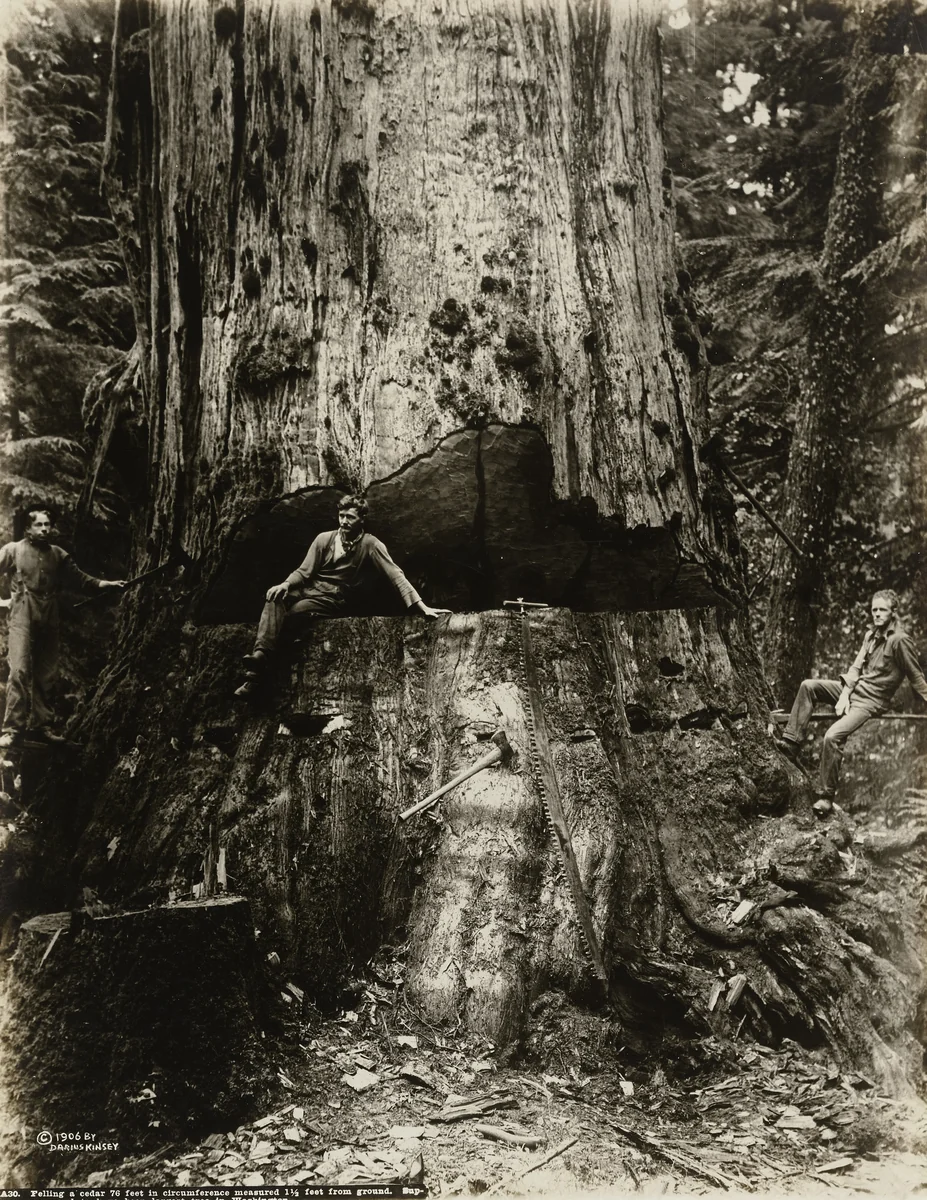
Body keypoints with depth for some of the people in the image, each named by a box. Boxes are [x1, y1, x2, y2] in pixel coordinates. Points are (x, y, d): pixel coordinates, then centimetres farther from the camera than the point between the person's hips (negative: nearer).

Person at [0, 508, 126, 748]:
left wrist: (105, 583, 8)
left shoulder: (58, 554, 12)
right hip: (23, 616, -4)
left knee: (46, 674, 5)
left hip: (49, 619, 4)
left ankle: (39, 726, 13)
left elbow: (78, 578, 15)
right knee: (20, 671, -13)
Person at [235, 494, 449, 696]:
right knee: (275, 597, -28)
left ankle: (257, 669, -29)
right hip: (308, 589, 3)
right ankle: (260, 654, -43)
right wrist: (286, 584, -18)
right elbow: (303, 572, 5)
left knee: (294, 611, -31)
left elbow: (396, 576, -13)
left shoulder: (371, 545, -8)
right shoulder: (324, 539, 2)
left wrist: (423, 608, -22)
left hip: (333, 600, -3)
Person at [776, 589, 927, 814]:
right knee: (808, 686, -1)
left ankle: (826, 796, -15)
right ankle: (791, 741, -4)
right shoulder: (871, 634, 8)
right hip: (853, 689, 8)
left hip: (870, 701, -8)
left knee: (833, 736, -25)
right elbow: (856, 667, 4)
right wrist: (844, 694, -8)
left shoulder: (900, 640, -16)